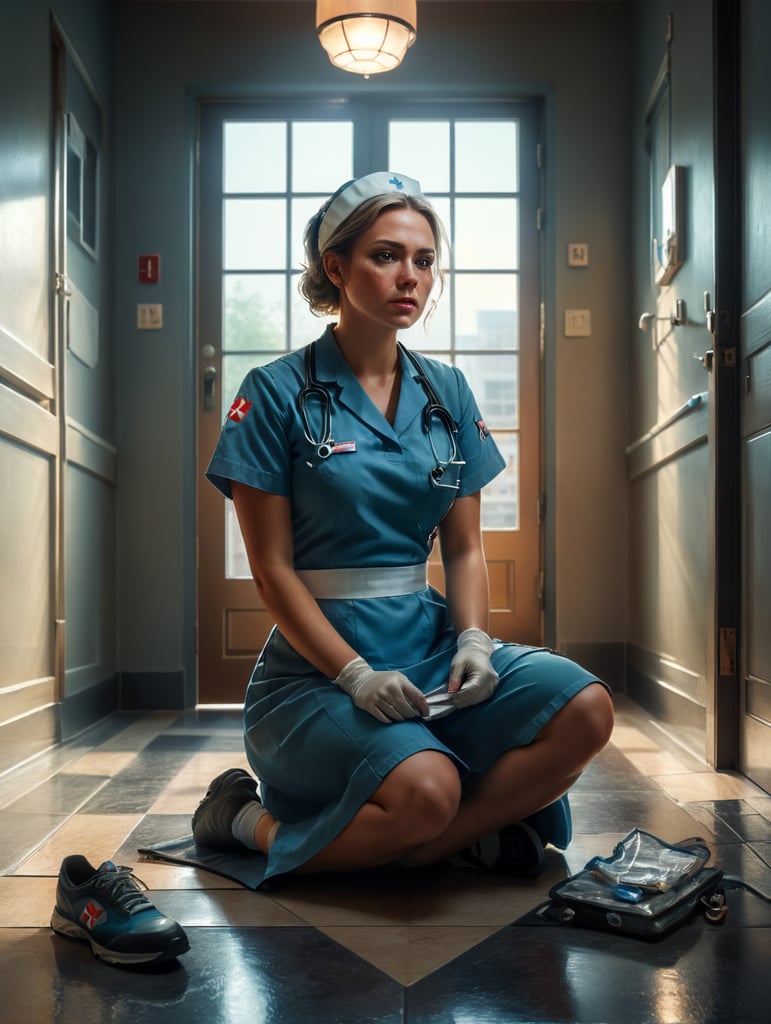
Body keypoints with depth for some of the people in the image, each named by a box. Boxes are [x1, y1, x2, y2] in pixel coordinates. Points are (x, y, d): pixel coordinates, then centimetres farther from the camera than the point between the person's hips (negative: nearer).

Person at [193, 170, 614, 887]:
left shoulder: (446, 392, 10)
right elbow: (273, 568, -7)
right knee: (425, 787, -31)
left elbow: (465, 548, 11)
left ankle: (429, 845, -7)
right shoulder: (277, 393, -4)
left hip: (428, 642, 5)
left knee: (583, 710, -21)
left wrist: (473, 641, -8)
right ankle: (250, 818, -4)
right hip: (317, 662, -4)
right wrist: (356, 675, -17)